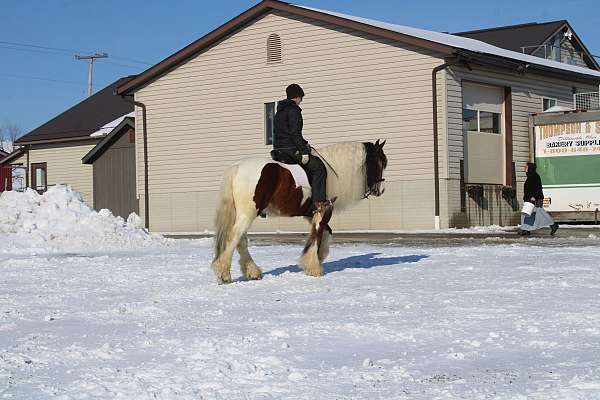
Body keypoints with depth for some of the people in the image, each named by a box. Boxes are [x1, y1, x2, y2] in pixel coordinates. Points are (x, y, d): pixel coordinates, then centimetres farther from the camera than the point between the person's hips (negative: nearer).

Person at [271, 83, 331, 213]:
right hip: (290, 149, -10)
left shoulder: (280, 111, 19)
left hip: (279, 149, 10)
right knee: (319, 167, -4)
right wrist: (303, 151, -21)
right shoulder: (293, 110, -10)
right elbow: (295, 133, -20)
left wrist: (304, 144, 27)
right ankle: (318, 202, -12)